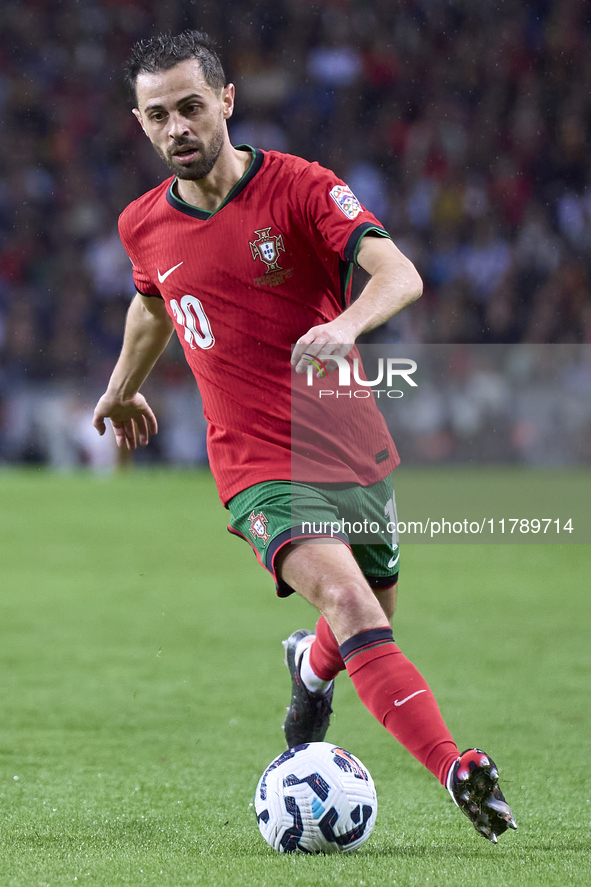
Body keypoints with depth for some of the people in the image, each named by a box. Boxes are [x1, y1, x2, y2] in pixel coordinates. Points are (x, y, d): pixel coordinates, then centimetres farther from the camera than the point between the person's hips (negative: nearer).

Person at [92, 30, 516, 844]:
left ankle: (312, 666, 55)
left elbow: (399, 275, -24)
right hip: (261, 466, -1)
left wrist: (347, 324, -45)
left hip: (356, 451, 1)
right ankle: (459, 772, -35)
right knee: (348, 603, -25)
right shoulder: (144, 226, 1)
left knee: (373, 621, 18)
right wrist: (124, 387, 40)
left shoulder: (302, 189, -10)